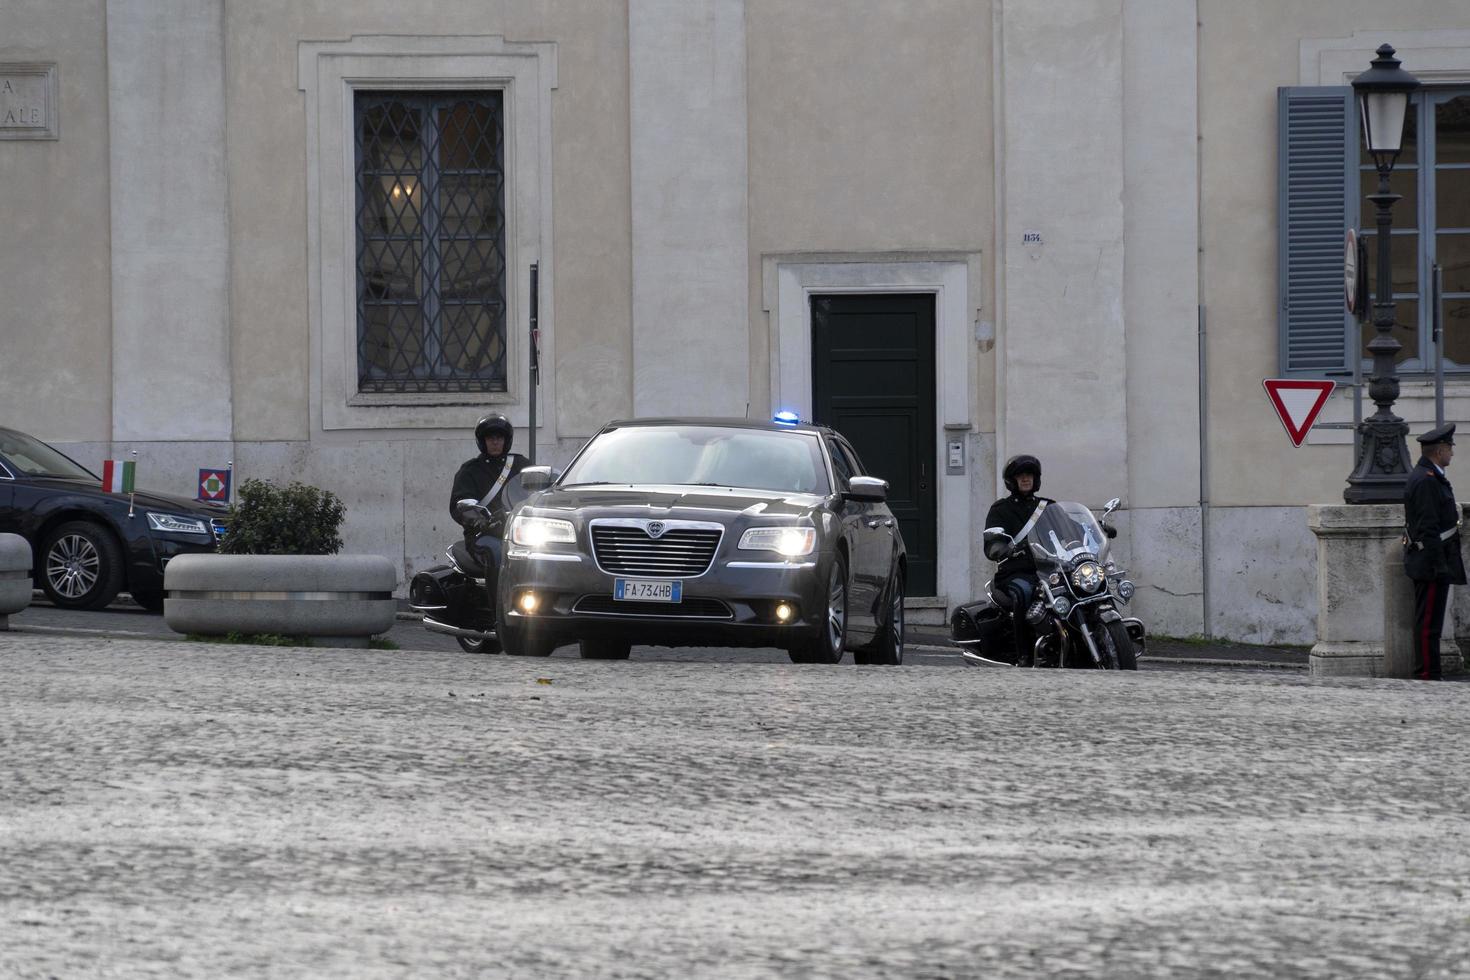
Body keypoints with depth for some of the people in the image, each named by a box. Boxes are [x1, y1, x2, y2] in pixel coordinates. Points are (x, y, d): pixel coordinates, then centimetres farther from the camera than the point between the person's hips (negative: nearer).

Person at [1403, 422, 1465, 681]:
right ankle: (1428, 675, -7)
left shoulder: (1426, 476, 17)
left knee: (1428, 622, 13)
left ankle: (1428, 673, 17)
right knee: (1428, 622, -8)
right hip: (1432, 562, -11)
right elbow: (1428, 529, -22)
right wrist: (1439, 566, -22)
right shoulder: (1426, 481, -17)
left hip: (1430, 565, 11)